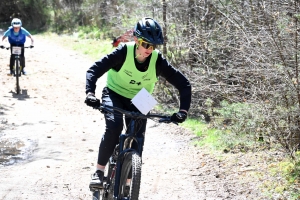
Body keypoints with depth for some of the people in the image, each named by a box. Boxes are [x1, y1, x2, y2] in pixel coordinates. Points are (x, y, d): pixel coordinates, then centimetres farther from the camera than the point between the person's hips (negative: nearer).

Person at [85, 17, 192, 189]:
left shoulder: (157, 60, -23)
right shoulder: (124, 52, -27)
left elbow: (183, 84, -20)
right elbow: (94, 70, -30)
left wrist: (183, 110, -33)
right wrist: (90, 93, -47)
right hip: (114, 94, -2)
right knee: (114, 127, -30)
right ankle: (99, 171, -19)